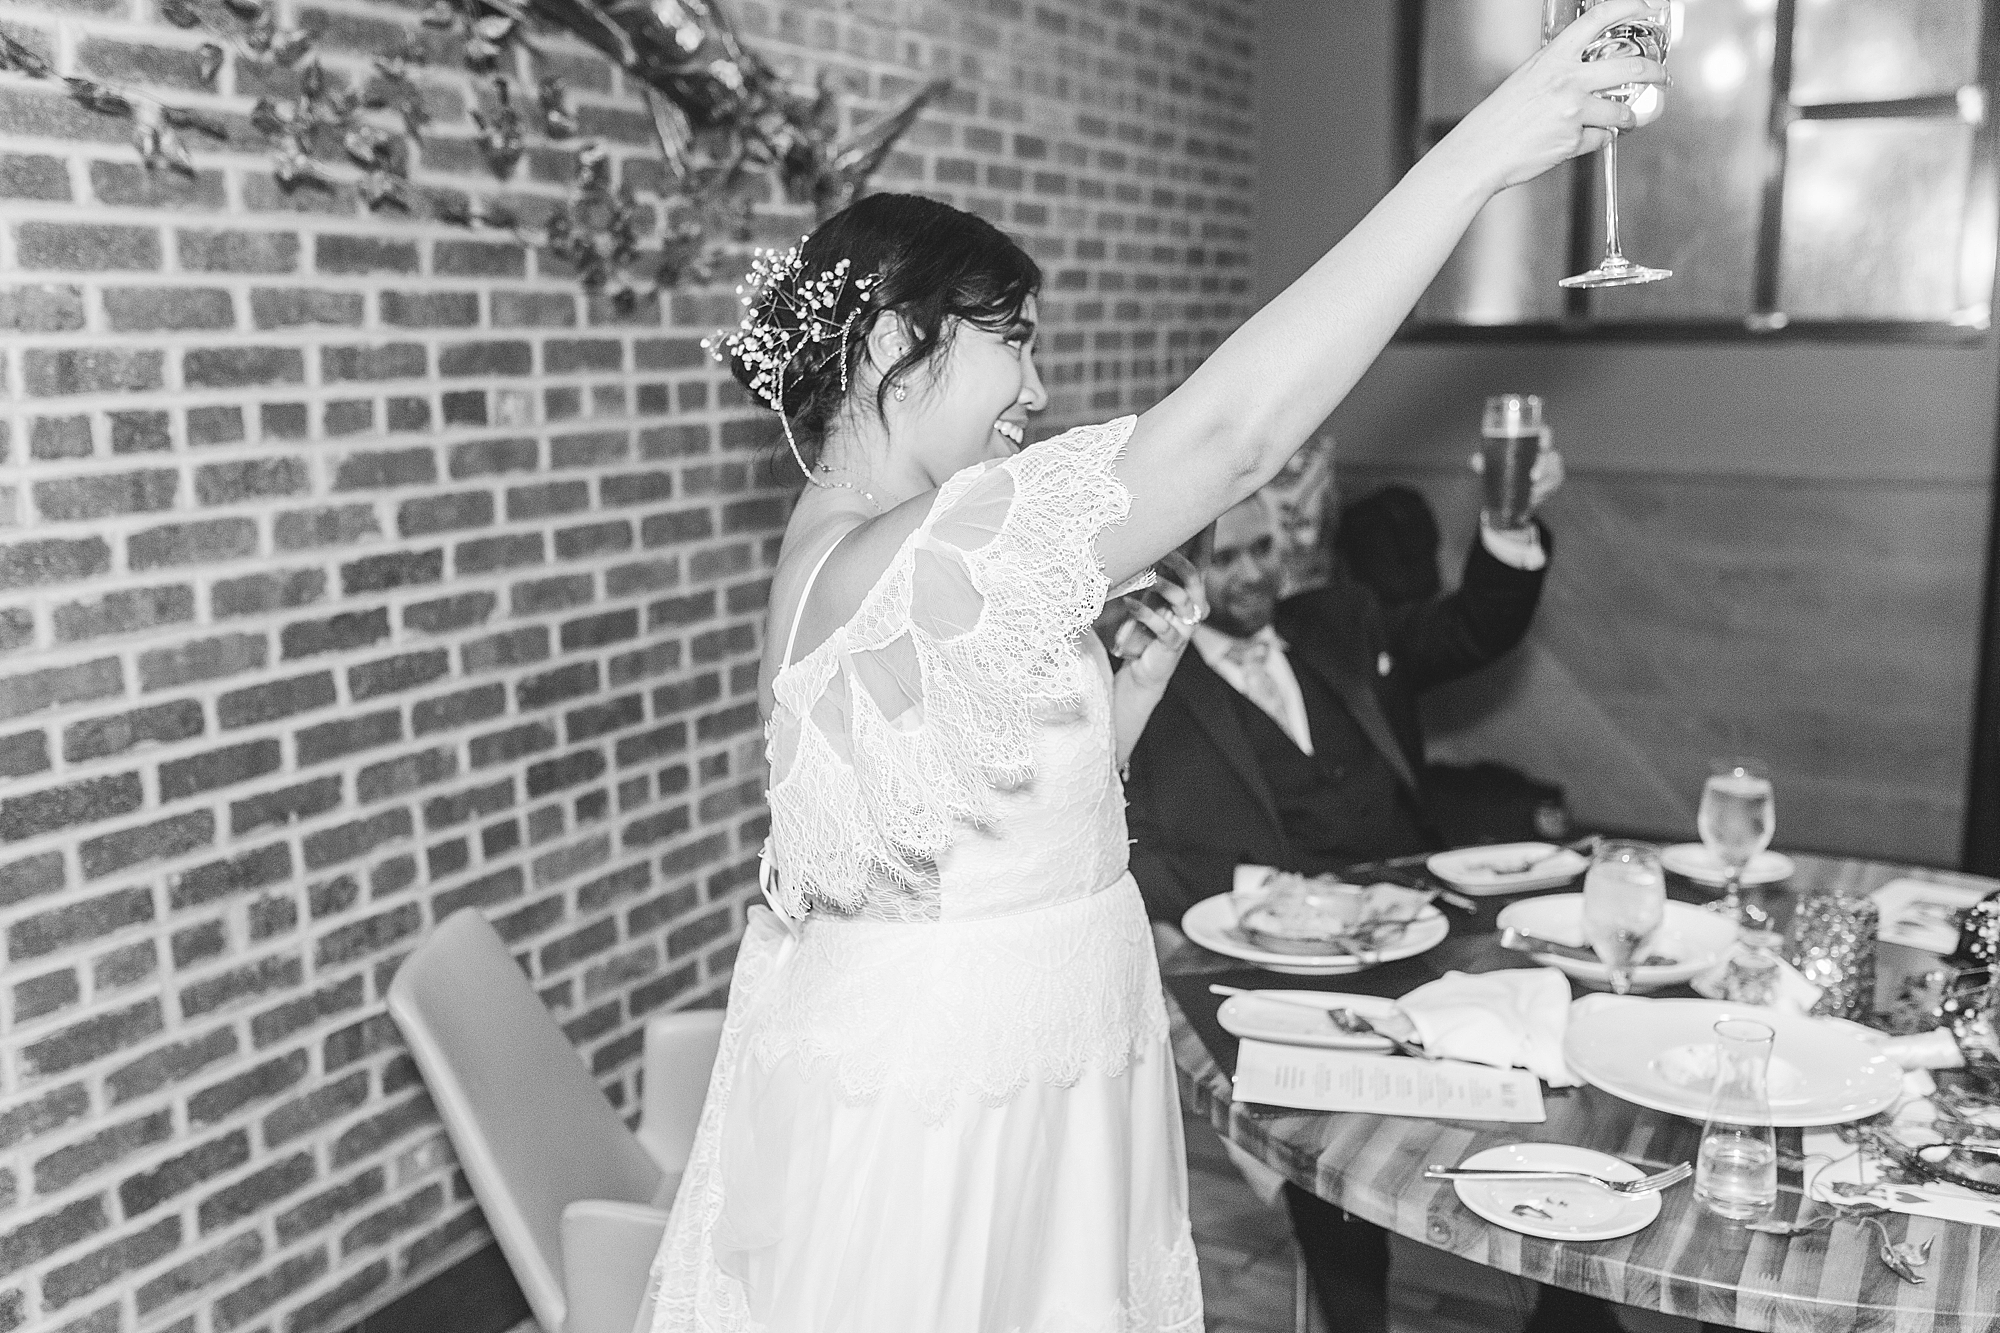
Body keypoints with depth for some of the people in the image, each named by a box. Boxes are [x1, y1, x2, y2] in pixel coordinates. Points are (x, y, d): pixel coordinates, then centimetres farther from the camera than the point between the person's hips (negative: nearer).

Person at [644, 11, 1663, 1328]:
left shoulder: (854, 545, 9)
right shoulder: (897, 560, -24)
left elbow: (1053, 795, 13)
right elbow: (1229, 426, -32)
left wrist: (1138, 663, 0)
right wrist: (1481, 148, -29)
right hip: (939, 1117, -10)